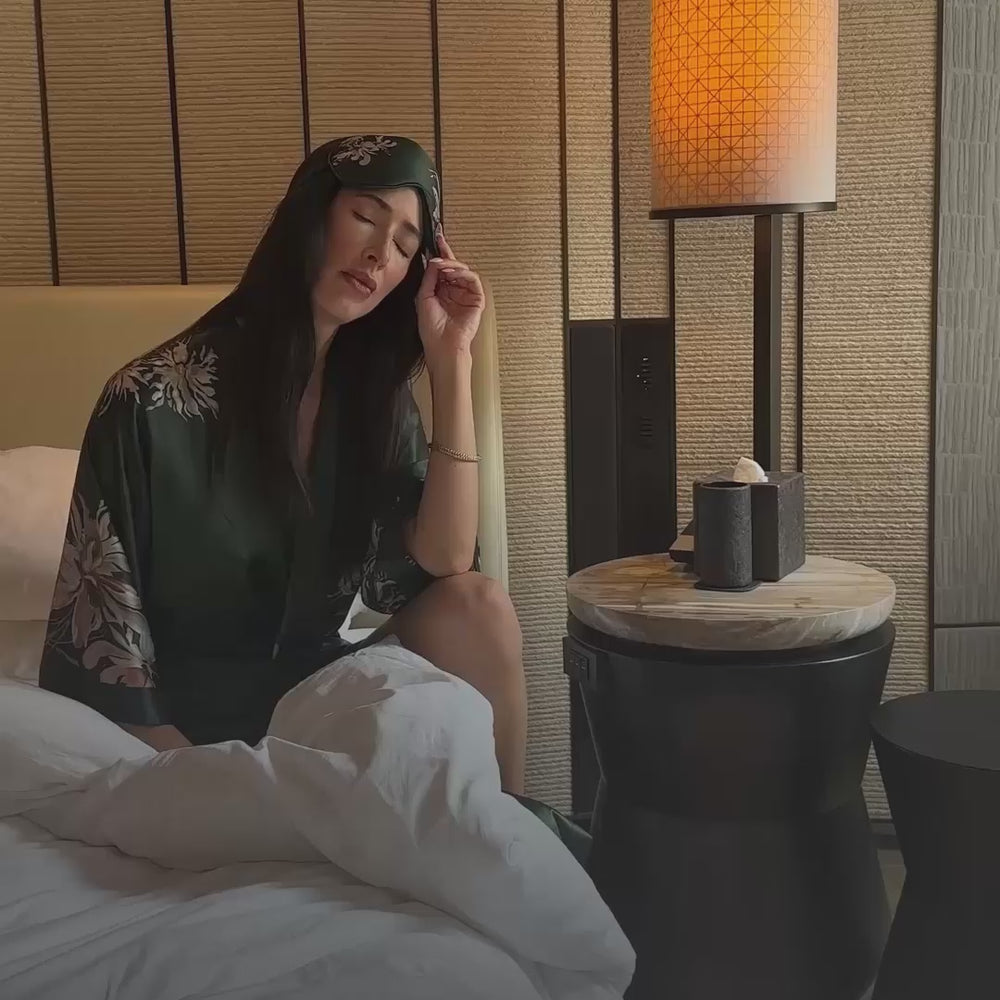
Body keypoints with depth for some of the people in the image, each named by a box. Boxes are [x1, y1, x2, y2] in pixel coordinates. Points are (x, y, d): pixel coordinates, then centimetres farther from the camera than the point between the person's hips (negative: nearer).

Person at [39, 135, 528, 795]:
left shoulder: (374, 396, 1)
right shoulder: (153, 404, -18)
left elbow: (446, 563, -14)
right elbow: (101, 660, -15)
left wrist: (451, 359, -16)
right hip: (191, 734, -5)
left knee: (477, 606, -19)